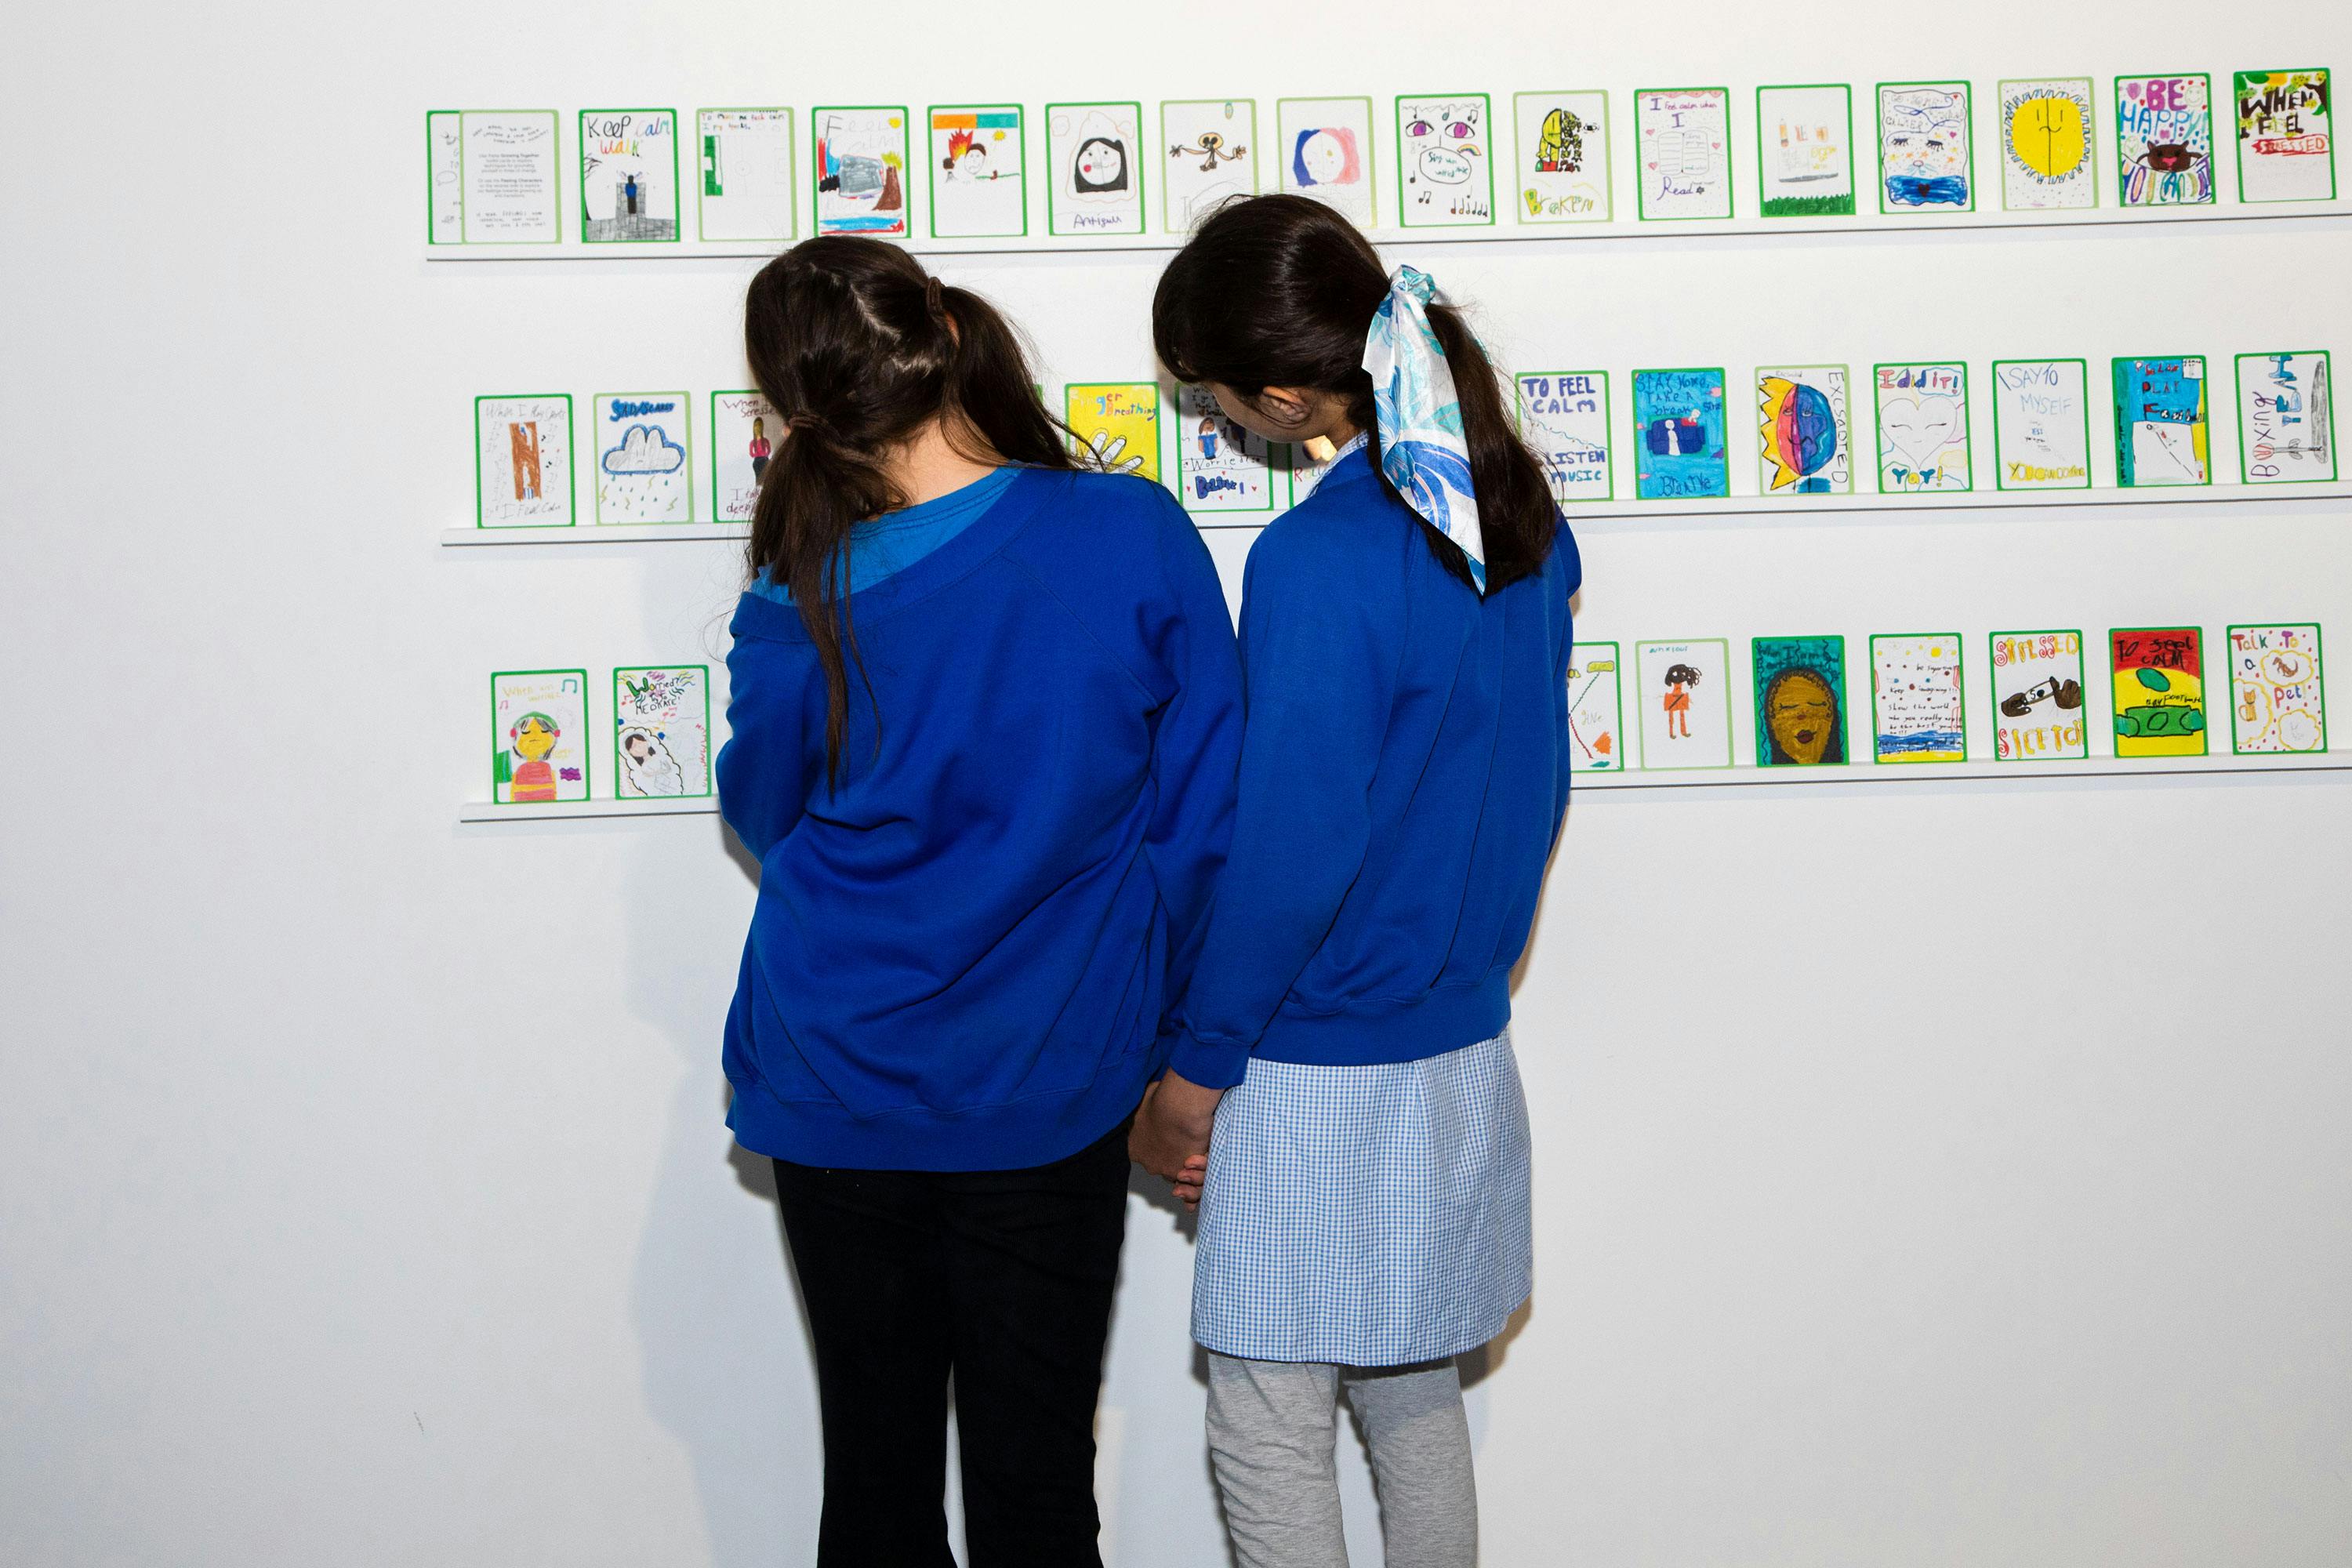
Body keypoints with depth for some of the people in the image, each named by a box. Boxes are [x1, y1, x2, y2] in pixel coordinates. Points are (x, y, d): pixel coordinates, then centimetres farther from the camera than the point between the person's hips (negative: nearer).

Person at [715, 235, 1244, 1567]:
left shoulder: (801, 610, -15)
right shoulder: (1138, 537, -14)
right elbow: (1206, 818, -7)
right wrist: (1159, 1033, 6)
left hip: (840, 1095, 0)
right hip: (1052, 1096, 0)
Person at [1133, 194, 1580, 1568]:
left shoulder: (1321, 563, -24)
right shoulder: (1519, 508, 1)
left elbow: (1290, 852, -21)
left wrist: (1195, 1068, -9)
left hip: (1320, 1082, -8)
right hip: (1466, 1050, 8)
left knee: (1267, 1433, 8)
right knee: (1416, 1395, 22)